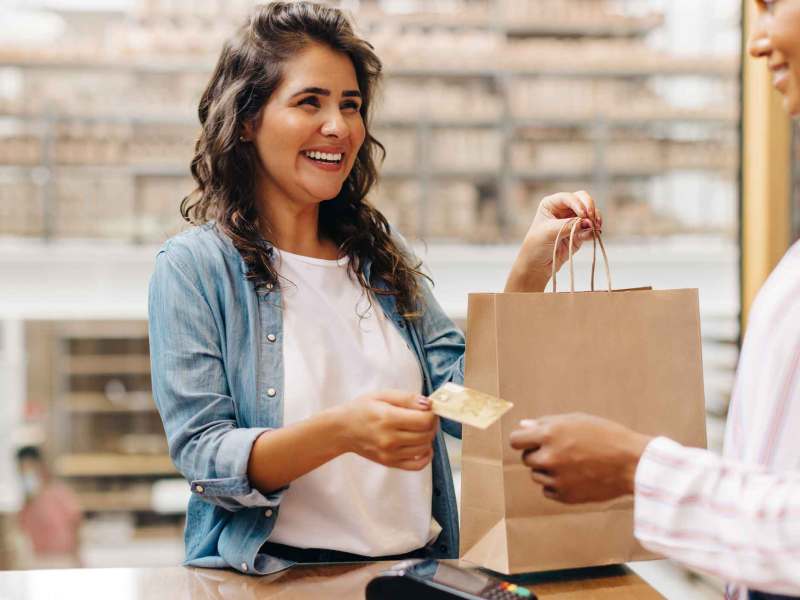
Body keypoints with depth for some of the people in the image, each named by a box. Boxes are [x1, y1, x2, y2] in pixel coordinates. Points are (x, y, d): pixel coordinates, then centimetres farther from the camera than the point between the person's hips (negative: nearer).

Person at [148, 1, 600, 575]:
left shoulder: (383, 254, 14)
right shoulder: (193, 267, -2)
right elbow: (204, 458, -9)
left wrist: (531, 269, -5)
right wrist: (340, 431, -25)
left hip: (417, 566, 4)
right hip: (275, 574, -4)